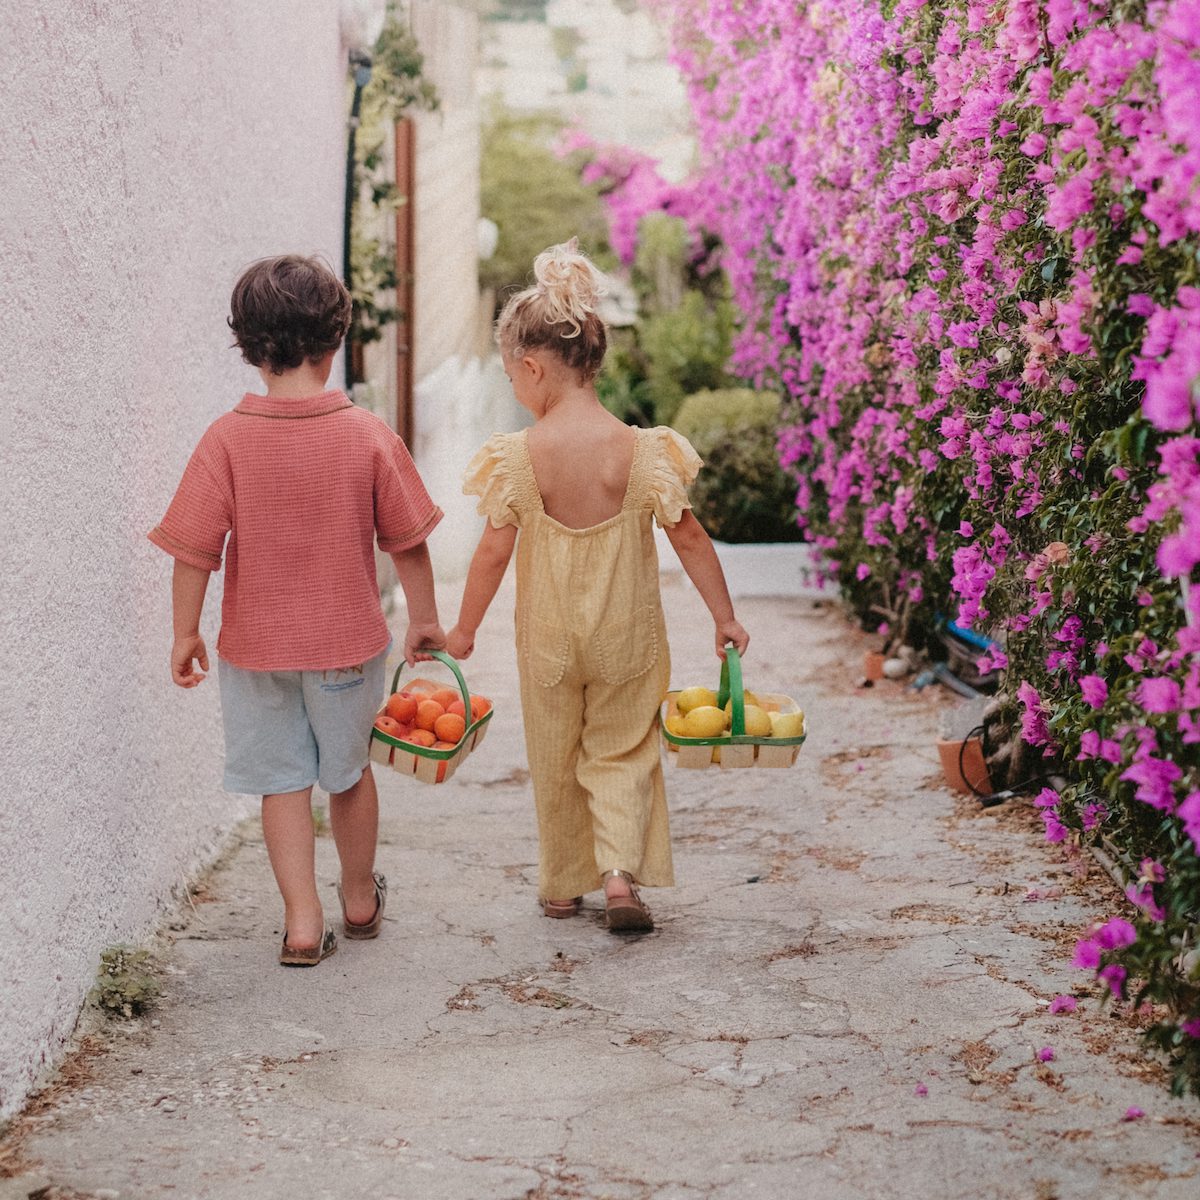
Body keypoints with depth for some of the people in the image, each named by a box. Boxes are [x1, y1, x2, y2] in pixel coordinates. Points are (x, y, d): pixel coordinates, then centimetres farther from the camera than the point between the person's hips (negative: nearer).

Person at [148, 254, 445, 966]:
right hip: (348, 640, 1)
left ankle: (303, 920, 9)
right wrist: (425, 619, 9)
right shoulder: (369, 435, -12)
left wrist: (186, 633, 1)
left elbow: (194, 550, -11)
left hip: (256, 644, -1)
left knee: (282, 780, 13)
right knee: (349, 772, 20)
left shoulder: (227, 439, -13)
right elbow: (408, 540, -5)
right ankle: (360, 899, 37)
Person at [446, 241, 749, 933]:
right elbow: (689, 539, -7)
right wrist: (725, 617, 5)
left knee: (555, 761, 17)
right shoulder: (644, 451, -13)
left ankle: (564, 885, 27)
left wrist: (465, 629, 5)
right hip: (627, 636, 0)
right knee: (623, 751, 16)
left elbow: (495, 552, -9)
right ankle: (622, 870, -3)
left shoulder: (517, 458, -15)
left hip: (548, 638, 0)